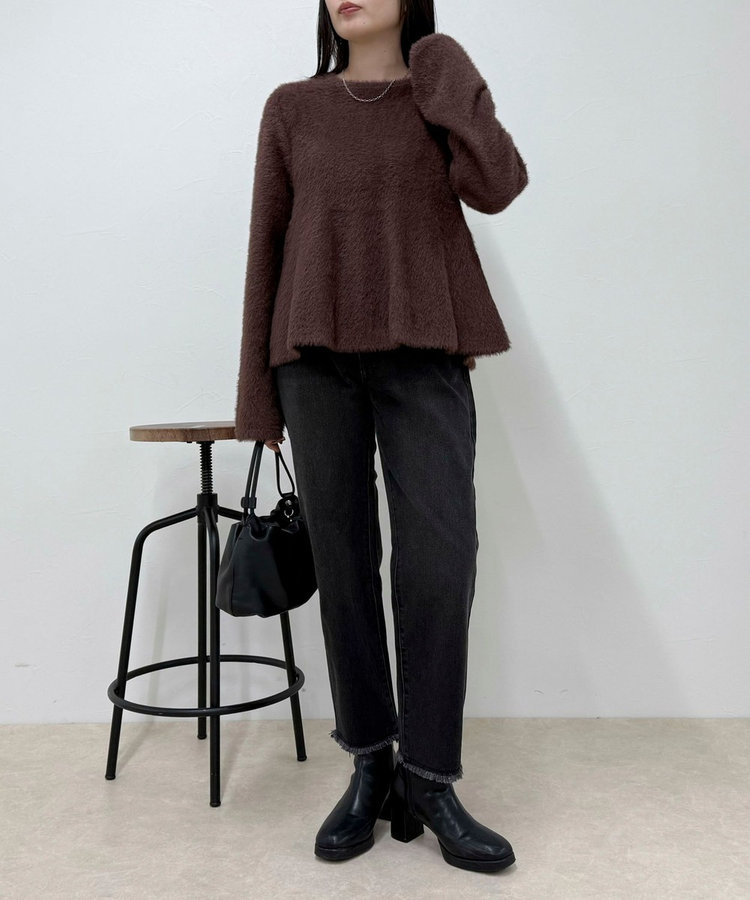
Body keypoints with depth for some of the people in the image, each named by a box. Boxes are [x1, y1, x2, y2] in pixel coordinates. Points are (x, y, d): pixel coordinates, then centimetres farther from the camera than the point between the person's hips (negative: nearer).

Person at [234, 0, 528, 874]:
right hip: (317, 354, 1)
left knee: (440, 557, -10)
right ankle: (369, 766, 14)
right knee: (343, 560, 1)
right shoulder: (292, 108, 13)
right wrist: (257, 391, 4)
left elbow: (496, 187, -9)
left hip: (423, 355, -1)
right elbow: (267, 244, 9)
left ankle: (429, 778, 3)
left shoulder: (443, 93, 12)